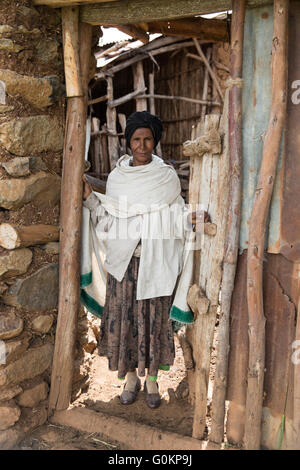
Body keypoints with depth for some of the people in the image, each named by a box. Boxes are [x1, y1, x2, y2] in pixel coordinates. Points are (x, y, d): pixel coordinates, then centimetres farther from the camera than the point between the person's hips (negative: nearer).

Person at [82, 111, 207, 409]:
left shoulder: (167, 177, -1)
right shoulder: (117, 176, 4)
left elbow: (174, 217, 2)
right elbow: (109, 219, 7)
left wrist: (189, 220, -17)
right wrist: (89, 198, -3)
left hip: (156, 260, -1)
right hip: (123, 260, 2)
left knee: (154, 317, 7)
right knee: (124, 315, 7)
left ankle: (151, 378, 25)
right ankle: (130, 376, 26)